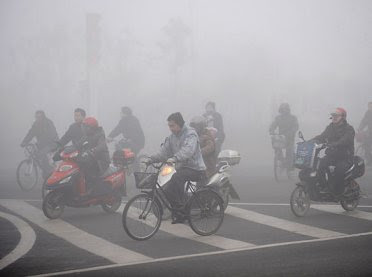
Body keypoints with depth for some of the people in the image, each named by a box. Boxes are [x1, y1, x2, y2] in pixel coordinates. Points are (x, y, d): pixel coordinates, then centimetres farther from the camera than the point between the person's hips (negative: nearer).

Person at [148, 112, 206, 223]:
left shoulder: (190, 134, -12)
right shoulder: (172, 137, 13)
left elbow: (188, 150, -31)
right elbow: (164, 151, 6)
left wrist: (175, 158, -47)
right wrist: (152, 158, -12)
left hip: (195, 169, -8)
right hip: (182, 168, 8)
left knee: (177, 177, -34)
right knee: (167, 191, -5)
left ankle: (179, 205, -22)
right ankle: (179, 215, 9)